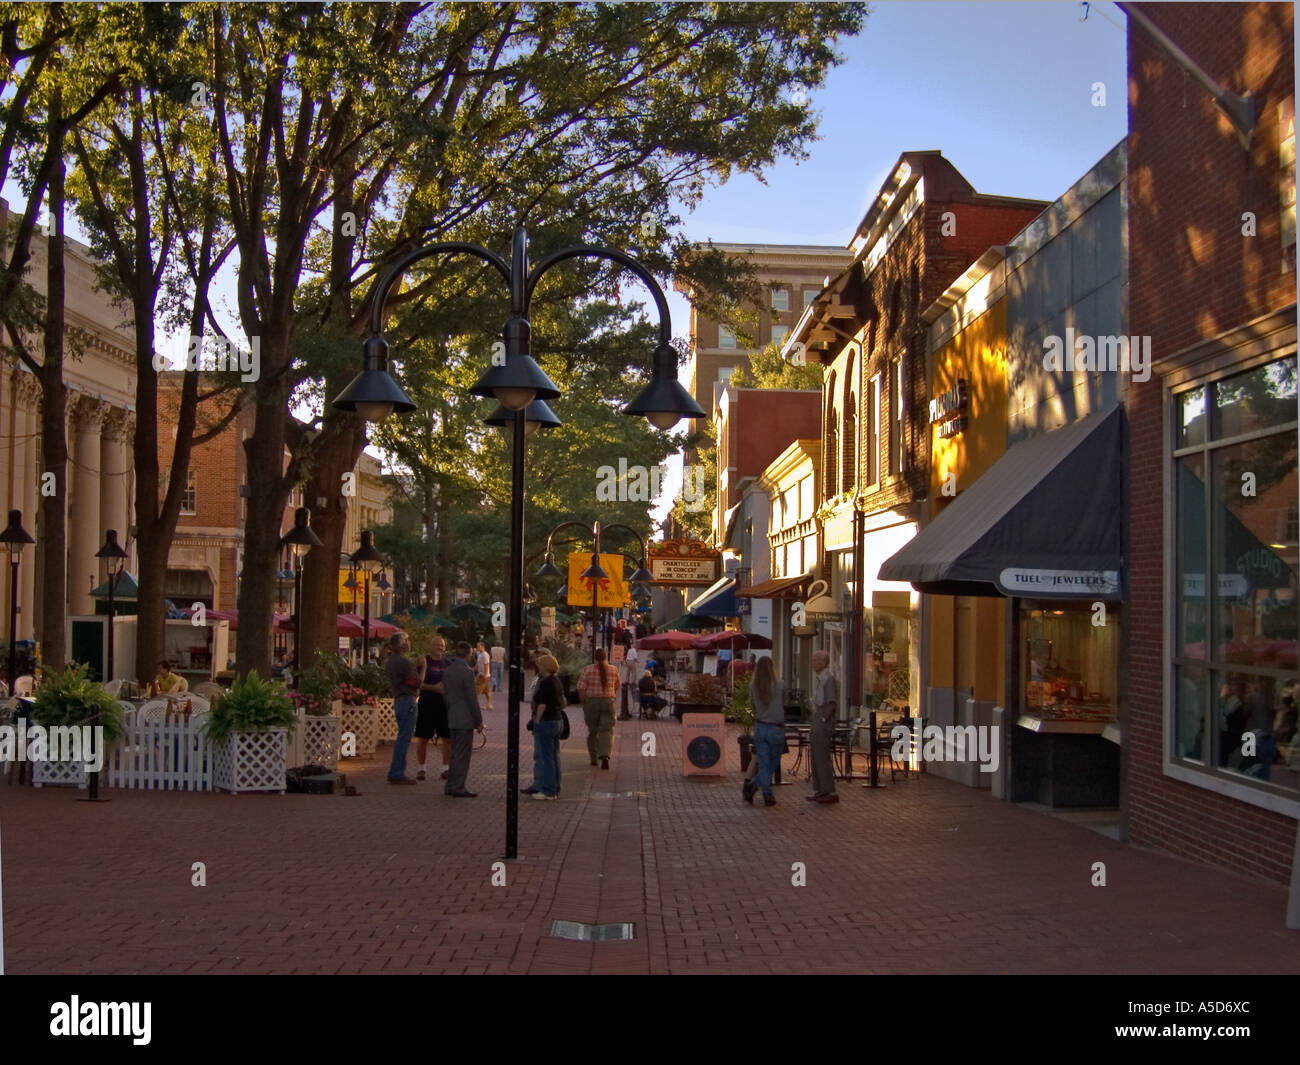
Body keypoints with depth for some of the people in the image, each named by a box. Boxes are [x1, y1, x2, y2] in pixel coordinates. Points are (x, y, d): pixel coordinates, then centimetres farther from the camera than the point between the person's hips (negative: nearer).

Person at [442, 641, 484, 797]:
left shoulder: (447, 670, 9)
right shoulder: (467, 672, -16)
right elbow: (472, 698, -15)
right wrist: (479, 721, -9)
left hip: (452, 718, 8)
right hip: (465, 719, -8)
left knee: (455, 753, 16)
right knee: (463, 754, -3)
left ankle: (451, 786, 19)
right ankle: (458, 788, -1)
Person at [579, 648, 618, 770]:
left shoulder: (587, 670, -6)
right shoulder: (613, 670, 1)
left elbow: (581, 688, -9)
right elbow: (616, 687, 12)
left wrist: (584, 702, 3)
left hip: (591, 702, 0)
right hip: (608, 702, 0)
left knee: (592, 731, 13)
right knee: (606, 730, 1)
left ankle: (594, 758, 18)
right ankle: (605, 756, -18)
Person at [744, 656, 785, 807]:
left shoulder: (753, 687, -1)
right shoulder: (780, 686, -7)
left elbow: (754, 706, 8)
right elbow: (784, 705, 7)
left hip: (760, 728, 2)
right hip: (776, 729, -2)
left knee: (763, 764, 6)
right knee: (773, 763, 12)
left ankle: (768, 795, -4)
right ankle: (752, 786, 3)